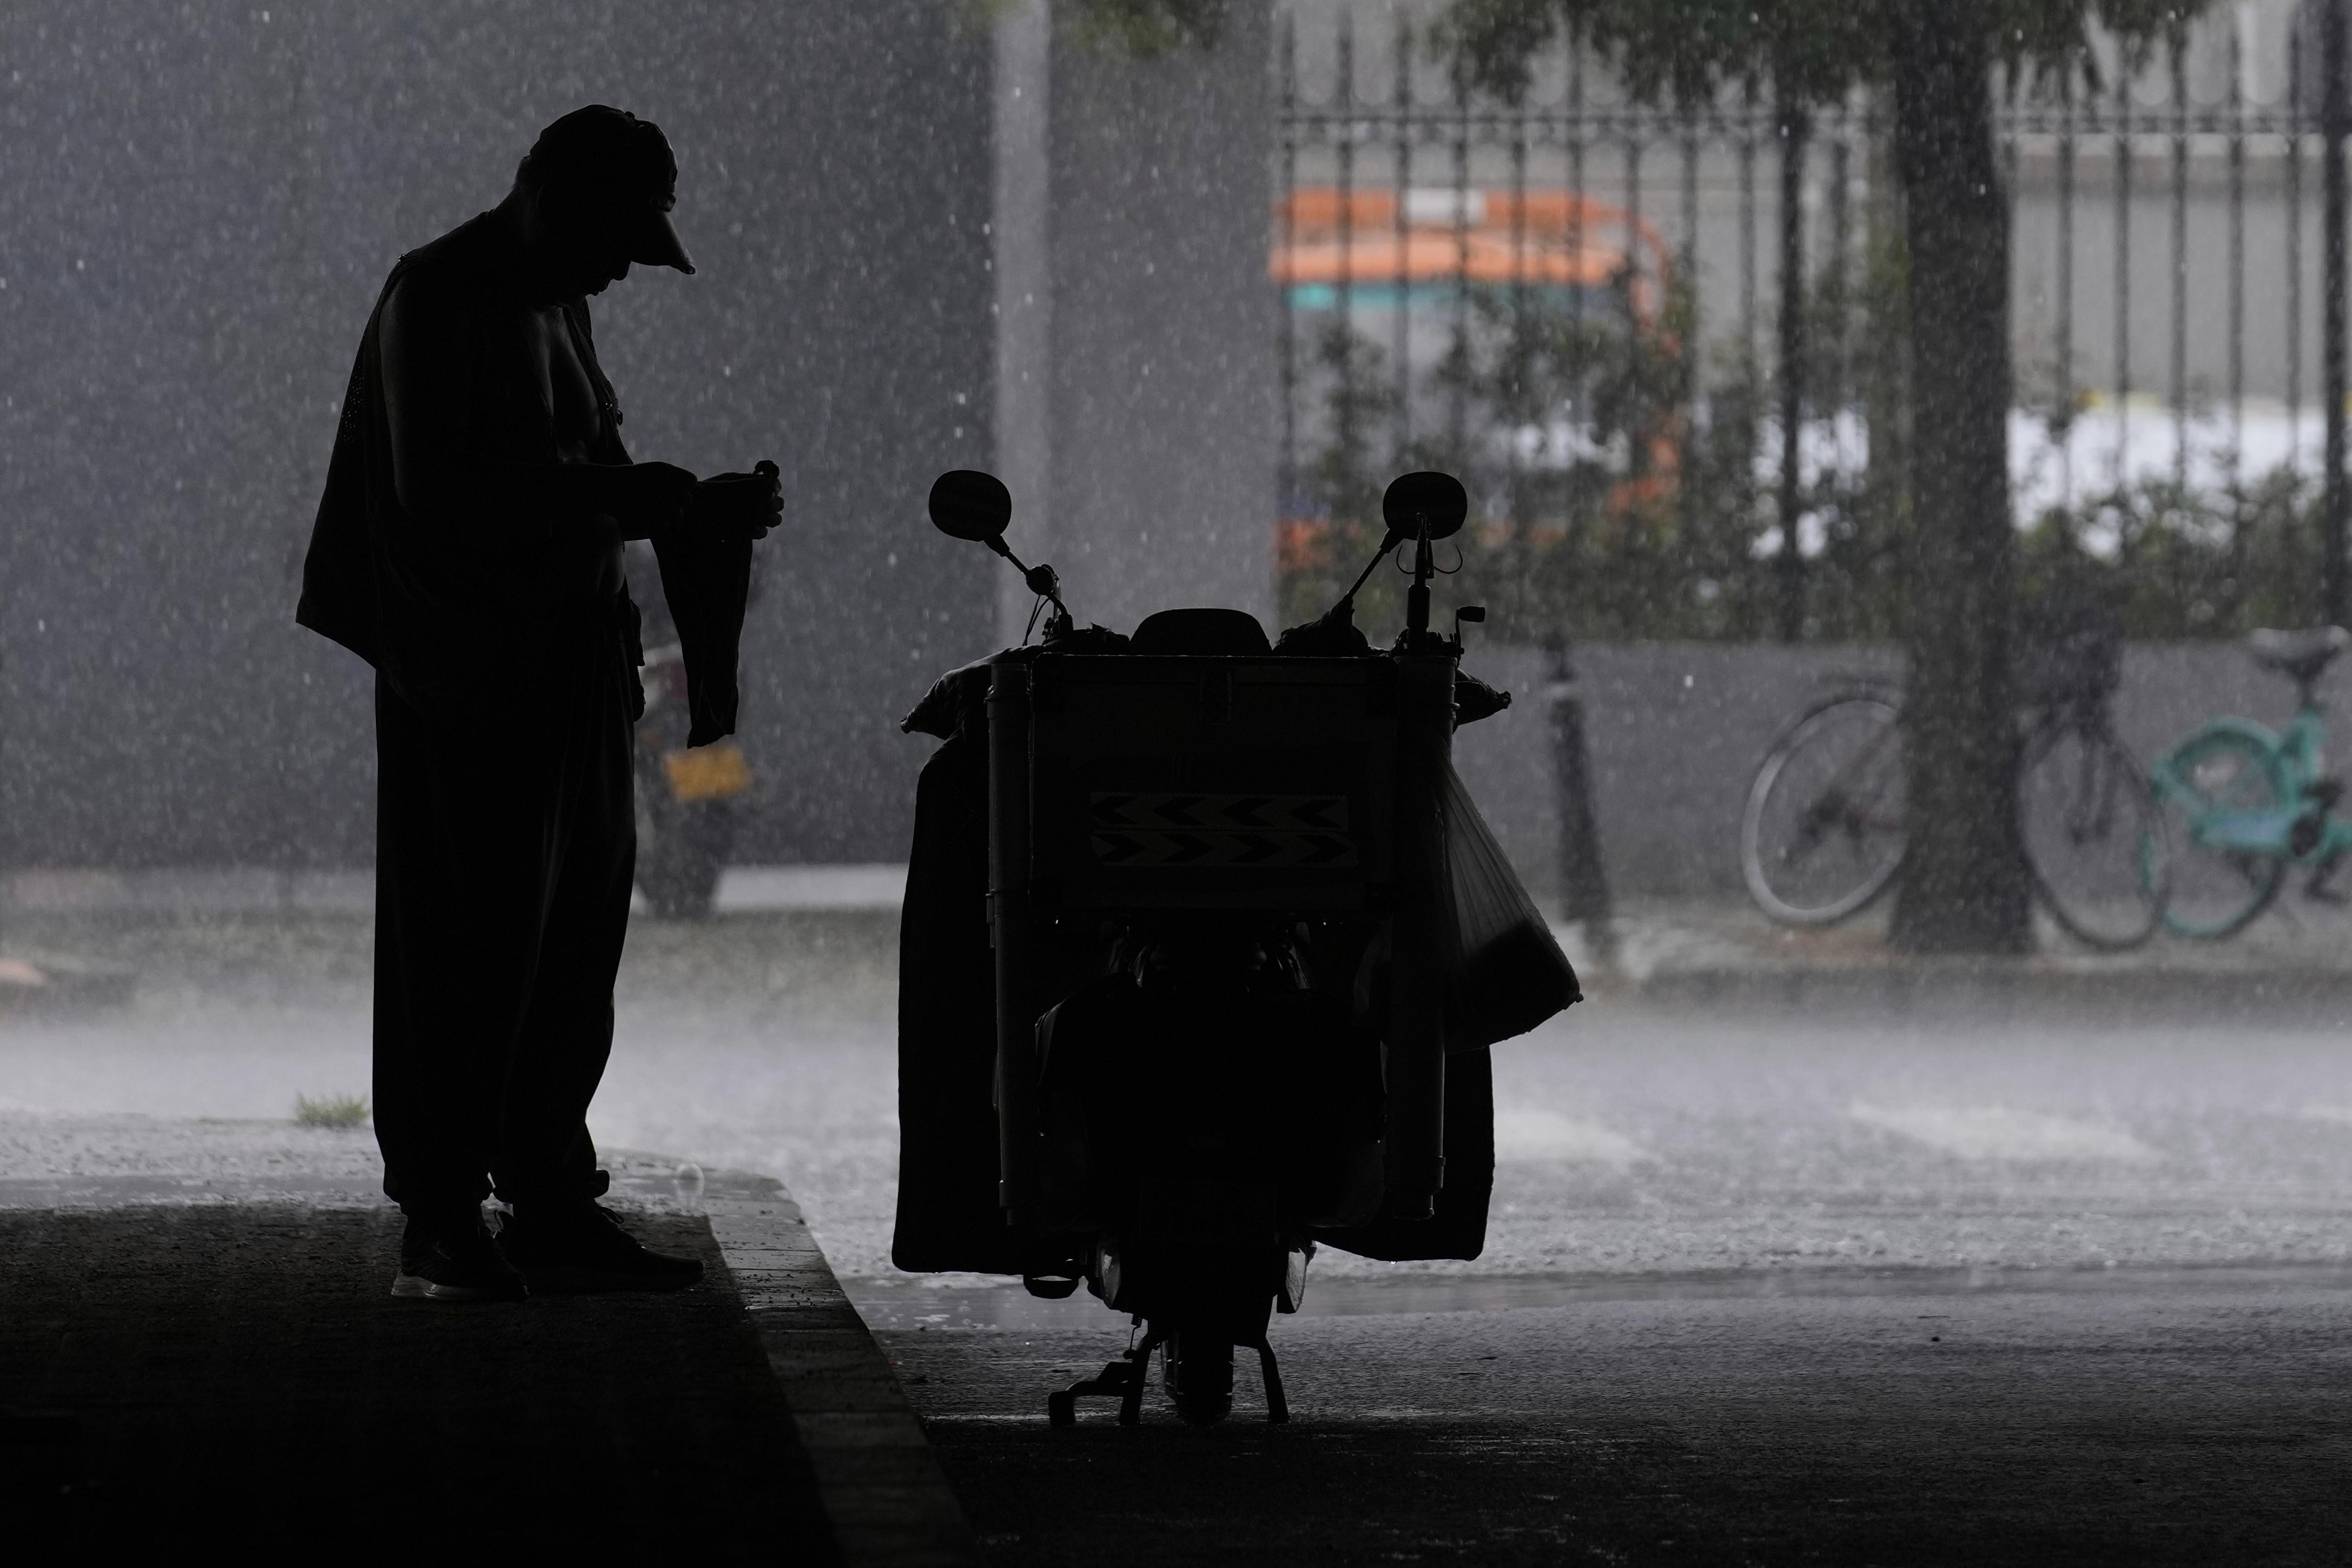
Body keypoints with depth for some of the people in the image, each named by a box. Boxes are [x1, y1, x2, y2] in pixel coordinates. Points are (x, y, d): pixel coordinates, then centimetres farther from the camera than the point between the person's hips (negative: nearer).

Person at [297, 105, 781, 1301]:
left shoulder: (553, 305, 17)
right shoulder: (436, 300, -10)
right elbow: (445, 491, -20)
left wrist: (700, 509, 8)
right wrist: (613, 493, -20)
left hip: (567, 665, 9)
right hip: (467, 668, -9)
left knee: (574, 935, 8)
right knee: (464, 942, -7)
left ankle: (551, 1207, 13)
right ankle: (440, 1222, -5)